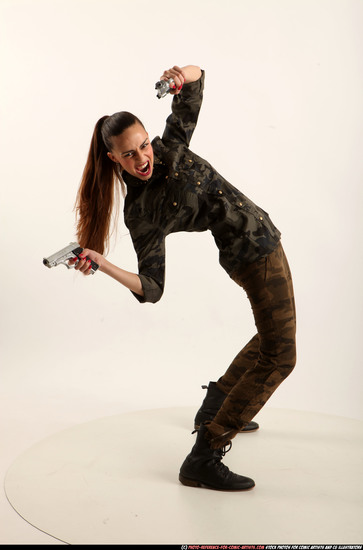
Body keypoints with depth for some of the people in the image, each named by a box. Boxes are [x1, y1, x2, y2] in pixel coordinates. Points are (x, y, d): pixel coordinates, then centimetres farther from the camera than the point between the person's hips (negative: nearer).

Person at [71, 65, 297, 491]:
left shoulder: (169, 147, -4)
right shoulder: (141, 214, -19)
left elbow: (197, 80, -2)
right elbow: (152, 288, -21)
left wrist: (184, 75, -26)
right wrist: (103, 265, -36)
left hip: (262, 237, 7)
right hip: (253, 253, -7)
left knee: (274, 336, 24)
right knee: (279, 357, -12)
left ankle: (215, 408, 33)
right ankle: (202, 460, -12)